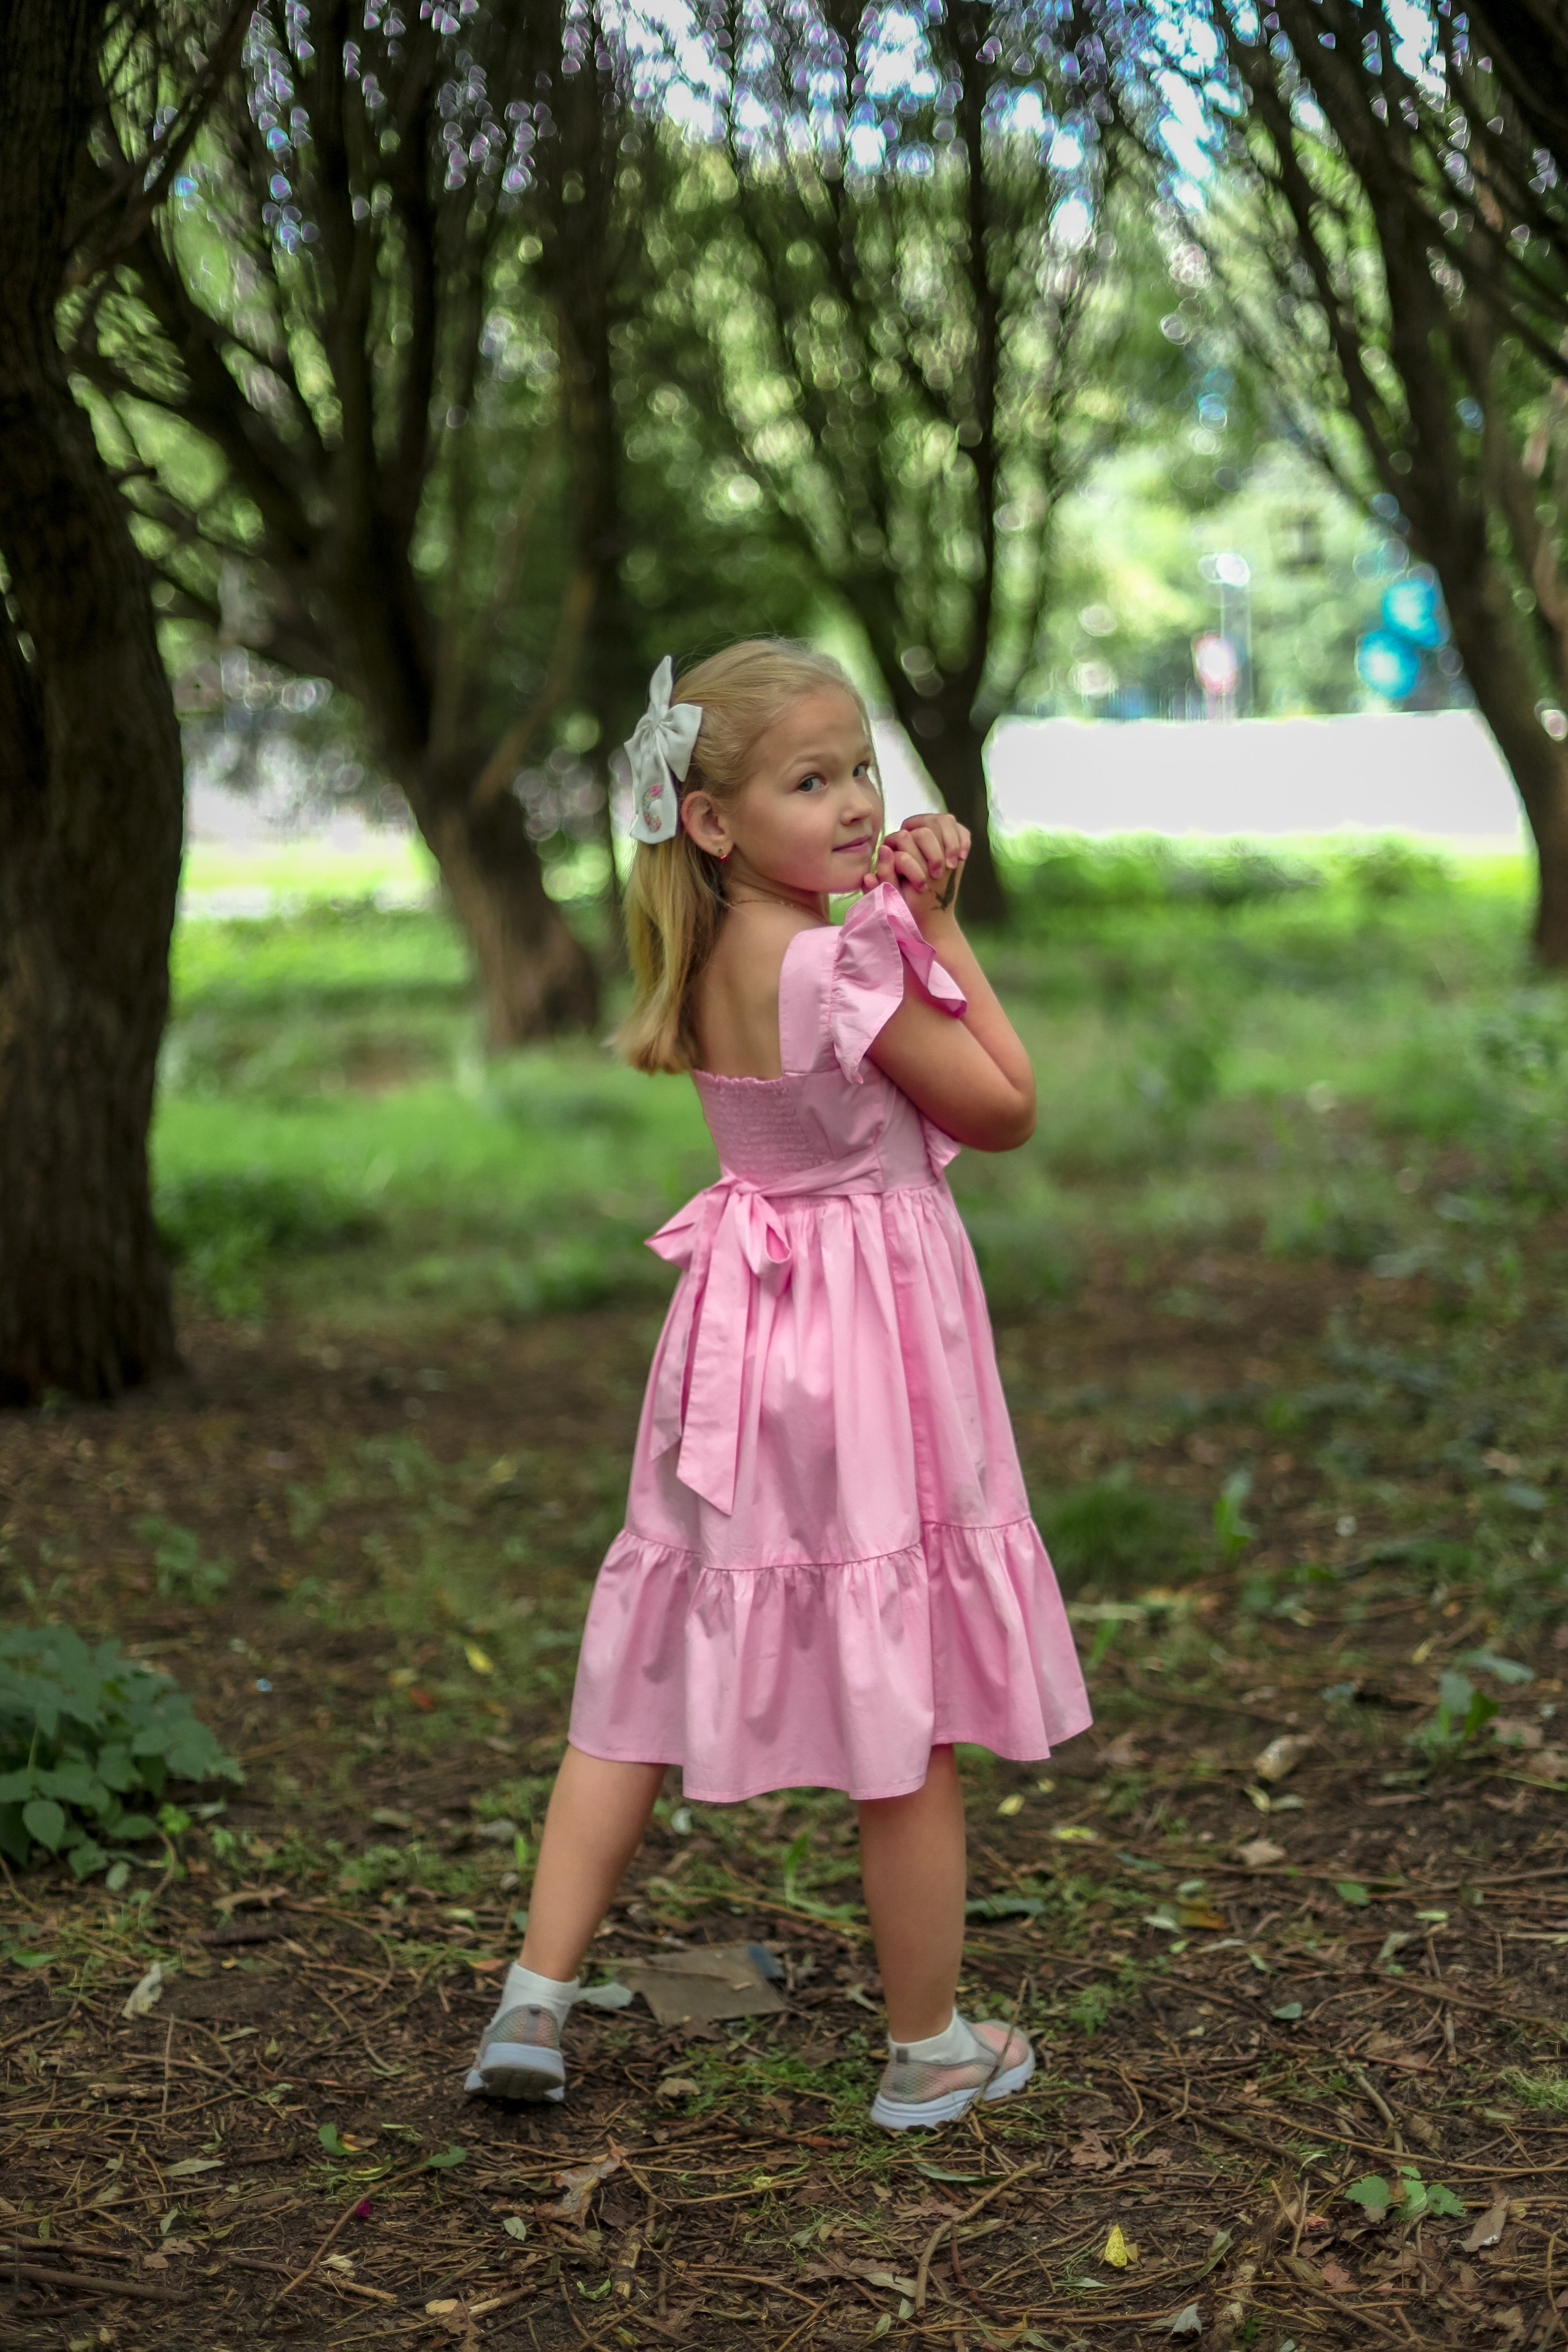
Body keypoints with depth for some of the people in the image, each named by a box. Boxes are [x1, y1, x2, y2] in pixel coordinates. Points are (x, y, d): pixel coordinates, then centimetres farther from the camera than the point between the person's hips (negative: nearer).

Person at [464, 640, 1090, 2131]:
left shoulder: (718, 961, 4)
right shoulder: (838, 962, -20)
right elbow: (1006, 1111, -10)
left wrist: (913, 905, -2)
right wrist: (935, 925, -6)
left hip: (743, 1333, 8)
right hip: (871, 1339, -7)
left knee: (643, 1684, 14)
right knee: (907, 1725, 6)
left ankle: (535, 1999, 15)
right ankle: (928, 2050, 20)